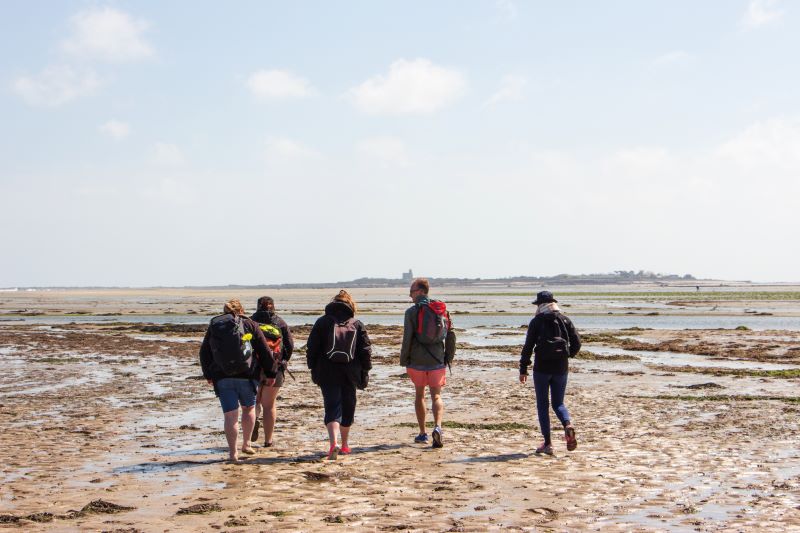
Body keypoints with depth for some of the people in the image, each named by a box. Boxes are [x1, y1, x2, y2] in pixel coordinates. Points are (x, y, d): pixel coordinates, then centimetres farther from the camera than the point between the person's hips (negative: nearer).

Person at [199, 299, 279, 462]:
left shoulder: (213, 327, 9)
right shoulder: (250, 325, 3)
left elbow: (204, 354, 15)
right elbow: (265, 351, 1)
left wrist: (208, 375, 26)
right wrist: (271, 373, 9)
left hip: (222, 378, 1)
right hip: (247, 375, -1)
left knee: (230, 415, 0)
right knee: (249, 408, 20)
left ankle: (233, 453, -2)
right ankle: (246, 444, 22)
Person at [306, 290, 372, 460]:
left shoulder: (322, 322, 4)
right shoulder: (357, 324, 7)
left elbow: (311, 348, 2)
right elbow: (366, 350, 4)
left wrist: (313, 369, 11)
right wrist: (364, 372, 9)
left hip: (327, 373, -1)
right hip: (350, 374, 1)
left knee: (332, 407, -5)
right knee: (348, 408, 16)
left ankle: (333, 443, -26)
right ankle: (345, 444, 28)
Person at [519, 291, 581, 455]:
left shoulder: (537, 321, -2)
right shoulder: (565, 320, 6)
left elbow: (528, 346, -5)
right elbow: (577, 343, 3)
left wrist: (523, 369, 0)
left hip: (542, 367, -3)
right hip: (561, 368, 3)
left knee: (542, 405, 7)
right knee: (558, 403, 14)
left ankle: (547, 443, 3)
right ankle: (568, 425, -18)